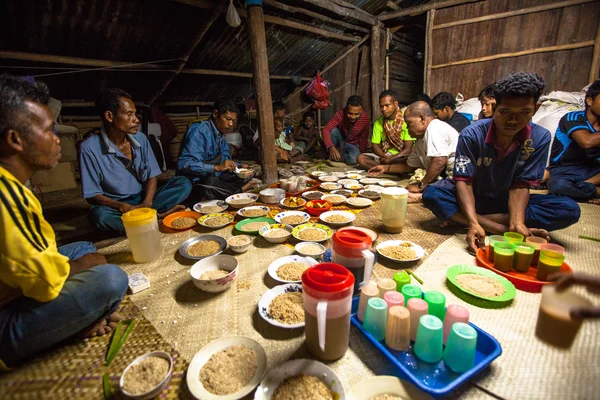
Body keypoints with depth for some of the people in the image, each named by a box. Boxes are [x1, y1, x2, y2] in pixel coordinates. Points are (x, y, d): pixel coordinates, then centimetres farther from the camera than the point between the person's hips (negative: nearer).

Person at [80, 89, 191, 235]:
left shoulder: (140, 139, -2)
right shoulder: (90, 148, -14)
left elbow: (152, 175, 0)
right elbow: (92, 195, -11)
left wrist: (146, 203, -19)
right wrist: (122, 206, -29)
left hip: (143, 201, 3)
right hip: (116, 206, -3)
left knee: (183, 184, -15)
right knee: (99, 215, -37)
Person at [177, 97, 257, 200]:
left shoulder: (221, 135, 9)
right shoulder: (199, 131, -17)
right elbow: (184, 164, -27)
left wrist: (239, 167, -3)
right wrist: (217, 167, -33)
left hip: (215, 178, 8)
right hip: (196, 184, -8)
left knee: (249, 178, 4)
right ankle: (240, 190, -15)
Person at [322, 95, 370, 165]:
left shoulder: (366, 119, -21)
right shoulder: (340, 114, -24)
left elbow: (363, 141, -9)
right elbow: (326, 130, -36)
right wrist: (331, 147, -51)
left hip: (352, 145, 0)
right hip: (340, 141, 0)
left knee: (353, 160, -33)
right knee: (333, 130, -32)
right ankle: (332, 155, -13)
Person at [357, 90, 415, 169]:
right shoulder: (378, 122, 4)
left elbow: (408, 149, -14)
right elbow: (375, 145, 3)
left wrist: (389, 159, -24)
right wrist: (384, 157, -18)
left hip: (402, 156, -5)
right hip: (384, 155, 5)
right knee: (361, 158, -20)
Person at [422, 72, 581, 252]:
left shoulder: (540, 138, -12)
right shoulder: (472, 135, -19)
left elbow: (520, 185, -12)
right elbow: (464, 181, -23)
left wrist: (517, 222, -30)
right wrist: (473, 223, -37)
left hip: (508, 203, 3)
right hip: (473, 199, -2)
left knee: (569, 209, -20)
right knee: (432, 194, -31)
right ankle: (502, 229, -27)